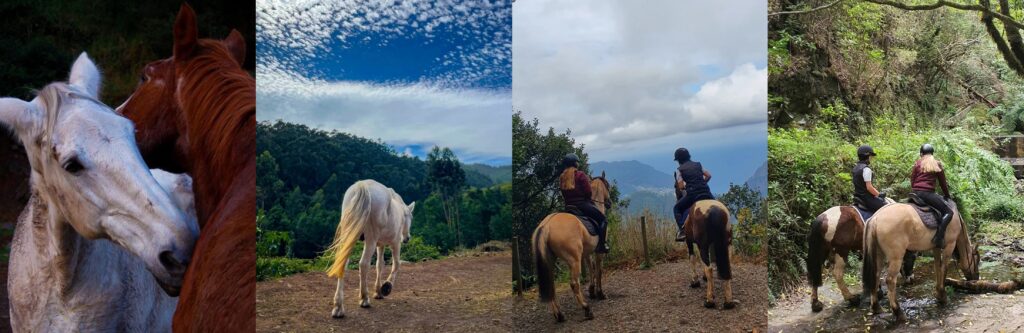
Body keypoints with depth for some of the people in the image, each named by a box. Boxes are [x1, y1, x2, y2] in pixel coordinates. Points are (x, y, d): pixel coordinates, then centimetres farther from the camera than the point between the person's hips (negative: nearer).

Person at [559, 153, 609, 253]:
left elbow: (564, 195, 11)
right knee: (603, 220, 5)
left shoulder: (561, 178, 7)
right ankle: (602, 244, -6)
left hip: (569, 207, 7)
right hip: (583, 205, -6)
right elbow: (588, 192, -12)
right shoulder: (580, 175, -11)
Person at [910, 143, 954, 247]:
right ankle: (939, 236, -20)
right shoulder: (937, 164, 9)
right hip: (928, 193, -4)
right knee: (948, 212, 0)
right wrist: (946, 195, 27)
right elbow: (943, 182, 13)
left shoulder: (917, 163, 14)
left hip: (916, 193, 4)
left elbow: (912, 181, 13)